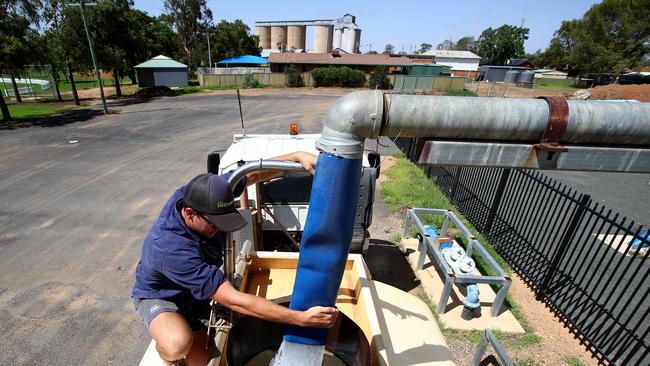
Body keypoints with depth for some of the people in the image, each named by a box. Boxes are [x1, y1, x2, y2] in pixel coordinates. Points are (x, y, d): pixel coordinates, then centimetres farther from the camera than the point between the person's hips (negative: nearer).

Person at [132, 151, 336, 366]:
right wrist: (302, 319, -43)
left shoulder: (198, 195, -26)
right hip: (158, 296, -5)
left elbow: (254, 173, -17)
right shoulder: (172, 248, -42)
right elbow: (233, 301, -43)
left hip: (194, 291, 5)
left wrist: (297, 156, -34)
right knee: (179, 345, -34)